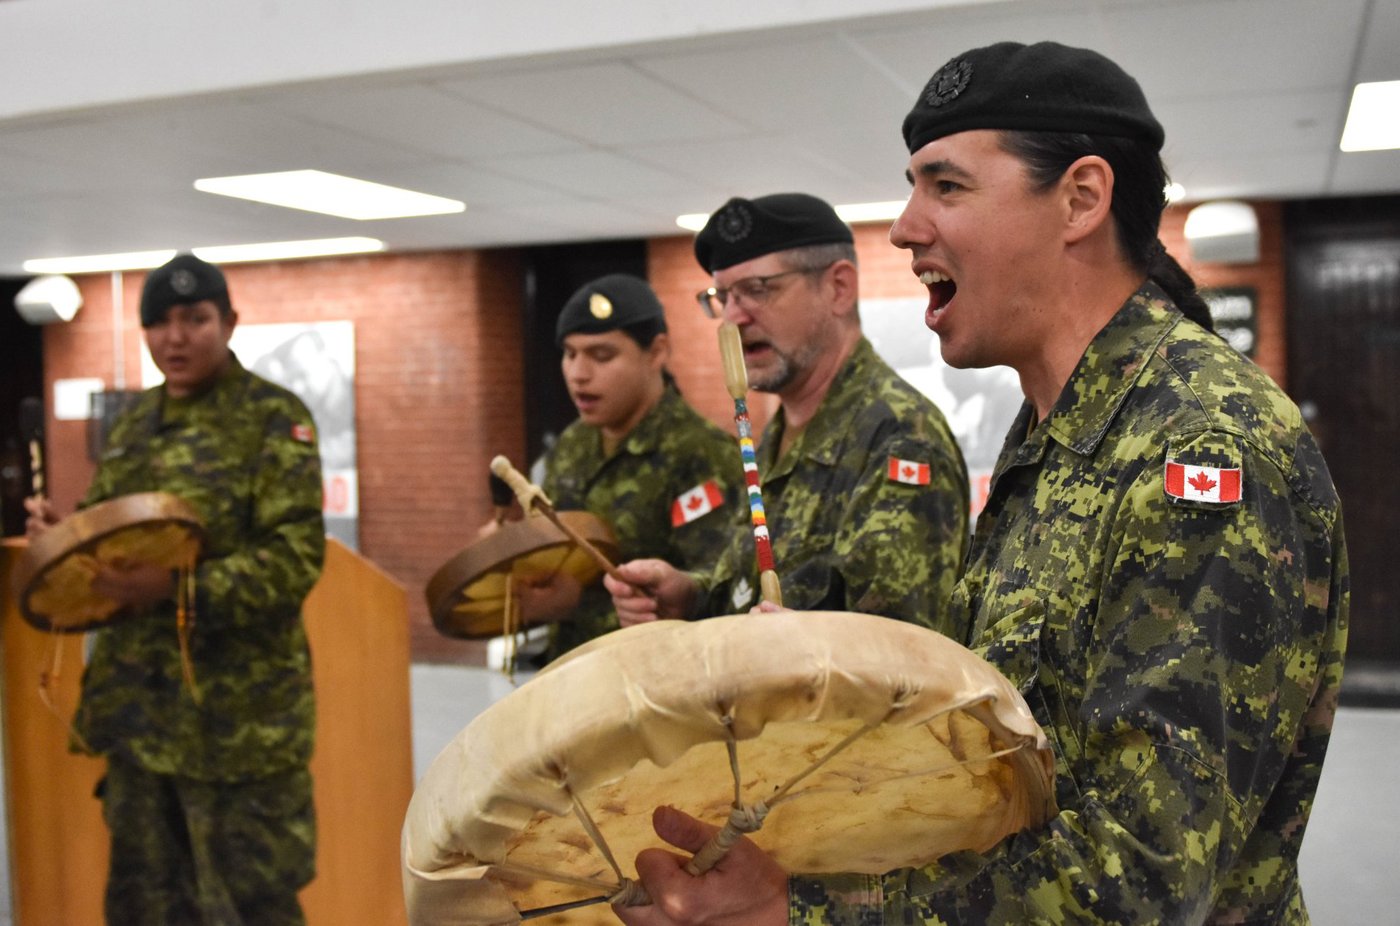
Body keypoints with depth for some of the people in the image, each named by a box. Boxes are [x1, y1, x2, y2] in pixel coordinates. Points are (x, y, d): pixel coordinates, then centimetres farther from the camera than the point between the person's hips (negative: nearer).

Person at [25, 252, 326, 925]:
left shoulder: (273, 418, -10)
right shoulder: (136, 424, 13)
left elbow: (296, 557, -18)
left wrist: (177, 588, -28)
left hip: (238, 711, -7)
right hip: (137, 699, 7)